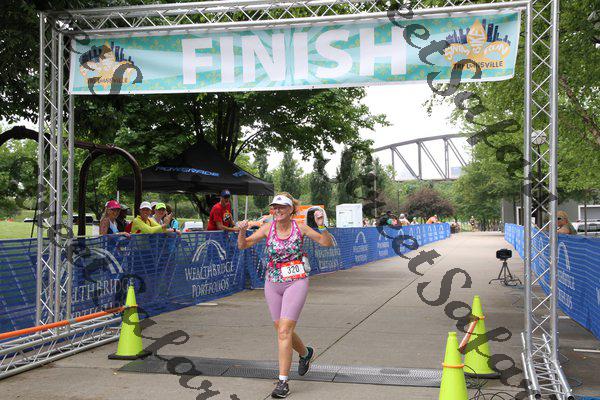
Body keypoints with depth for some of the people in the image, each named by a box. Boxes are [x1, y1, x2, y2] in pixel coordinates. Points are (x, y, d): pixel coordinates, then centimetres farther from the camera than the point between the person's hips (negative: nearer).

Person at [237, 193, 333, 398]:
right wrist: (242, 232, -26)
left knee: (284, 331, -12)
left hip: (296, 282, -4)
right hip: (273, 283, 4)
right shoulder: (268, 228, -2)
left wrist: (321, 226, -19)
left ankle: (283, 382, -5)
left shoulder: (300, 228, -6)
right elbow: (243, 245, -6)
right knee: (282, 330, 14)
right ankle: (305, 353, 44)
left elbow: (328, 243, -3)